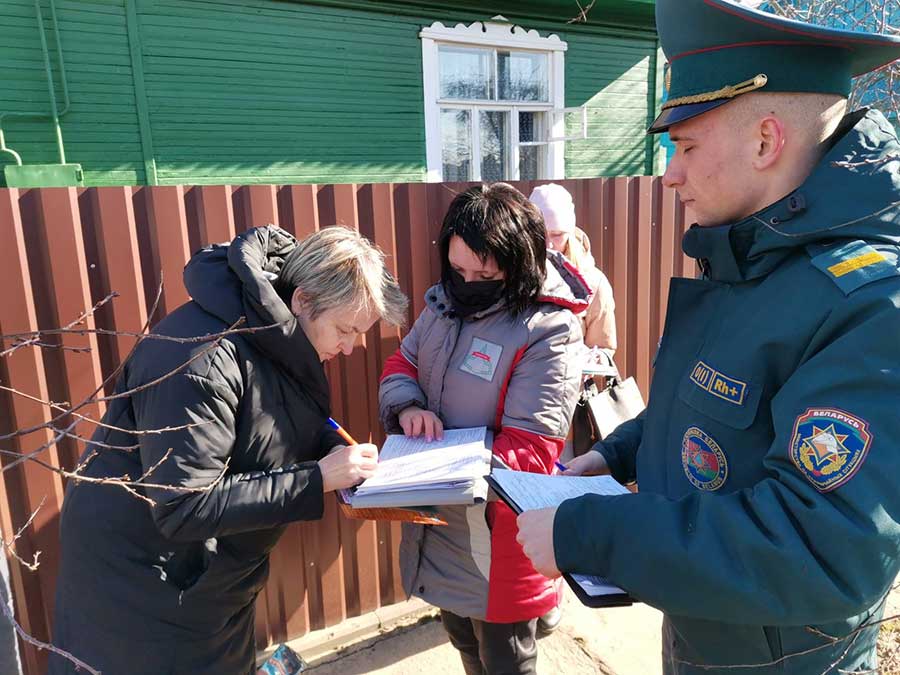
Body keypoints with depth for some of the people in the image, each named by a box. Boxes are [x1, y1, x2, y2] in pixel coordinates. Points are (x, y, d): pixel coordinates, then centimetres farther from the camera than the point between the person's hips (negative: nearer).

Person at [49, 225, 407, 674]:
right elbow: (184, 508, -31)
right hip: (138, 578, -7)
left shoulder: (281, 338, -5)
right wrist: (317, 481, -31)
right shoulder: (203, 358, -32)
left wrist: (336, 450, -12)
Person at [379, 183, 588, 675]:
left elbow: (531, 448, -25)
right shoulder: (447, 301, -1)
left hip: (496, 534, -6)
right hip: (436, 523, 7)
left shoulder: (547, 331, -23)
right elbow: (401, 364, 9)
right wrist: (407, 406, -13)